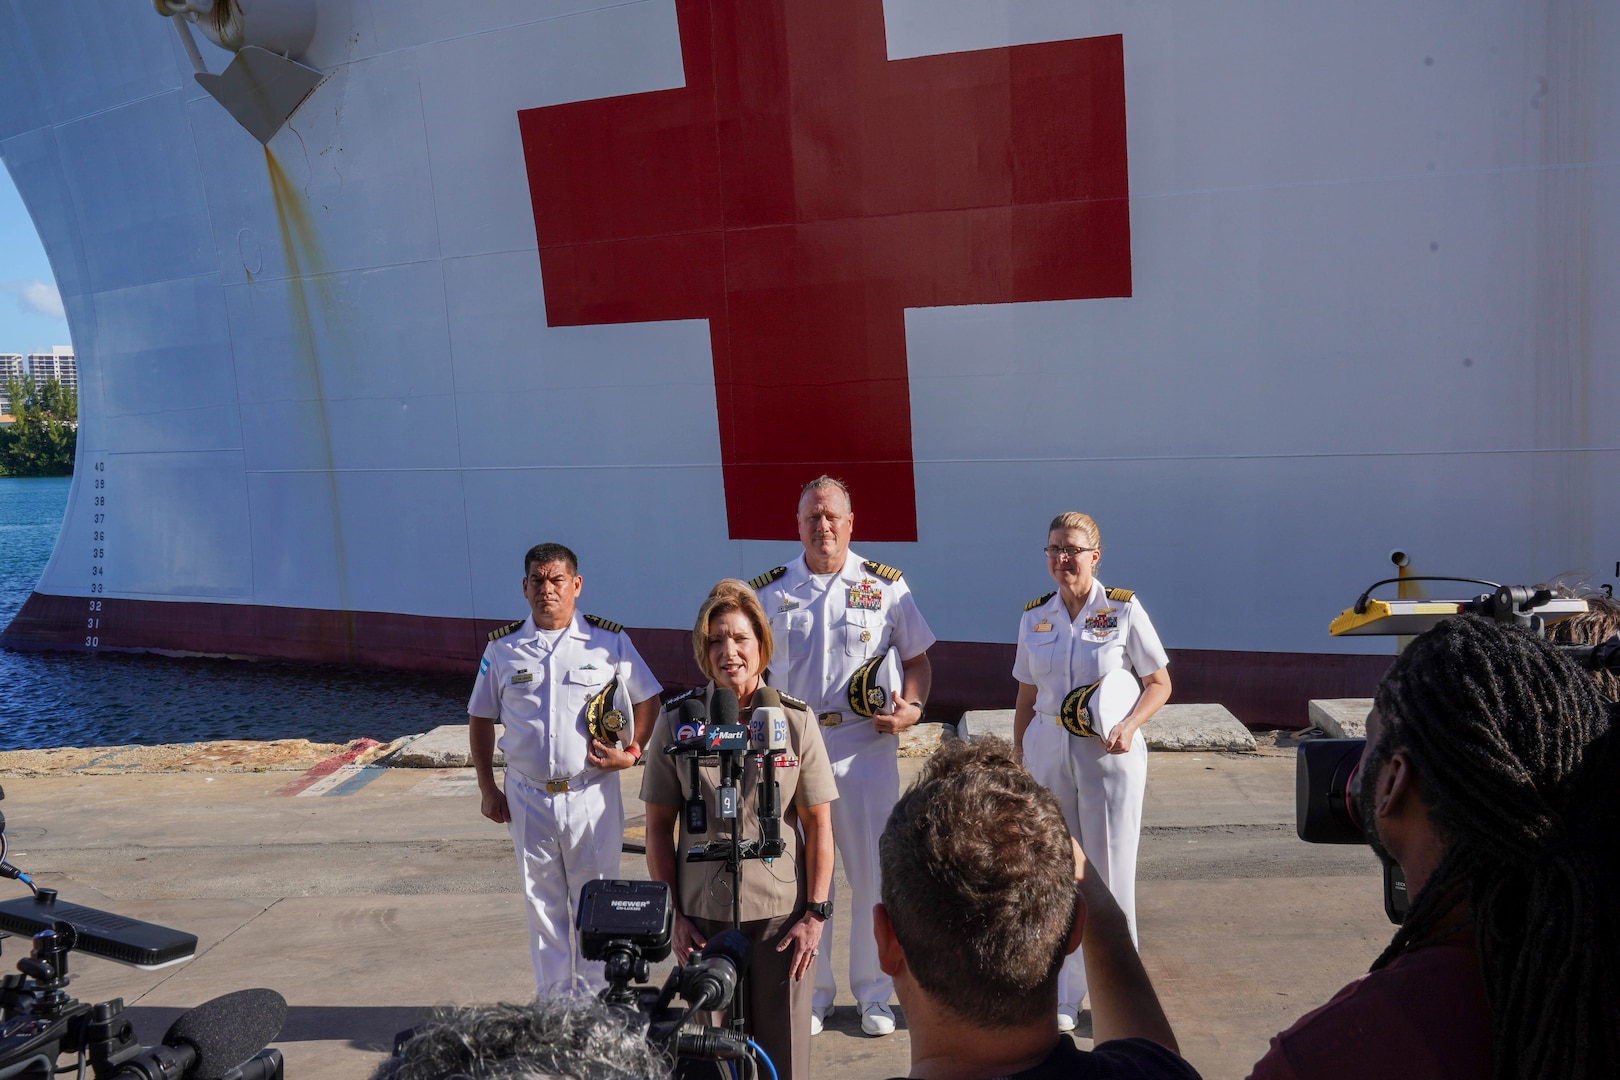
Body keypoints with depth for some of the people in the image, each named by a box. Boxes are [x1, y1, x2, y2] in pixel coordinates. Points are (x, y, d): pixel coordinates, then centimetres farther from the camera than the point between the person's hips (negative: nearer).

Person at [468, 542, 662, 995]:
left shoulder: (610, 641, -2)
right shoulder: (502, 648, 3)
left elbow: (648, 698, 8)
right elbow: (480, 718, 11)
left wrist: (632, 751, -6)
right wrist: (487, 788, 6)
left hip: (592, 795, -2)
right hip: (528, 798, 2)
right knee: (543, 906, 12)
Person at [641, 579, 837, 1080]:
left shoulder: (795, 720, -5)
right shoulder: (676, 721, -4)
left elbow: (818, 826, -1)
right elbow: (659, 827, 2)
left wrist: (814, 913, -4)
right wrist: (673, 915, -1)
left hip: (782, 913, -1)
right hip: (703, 916, 1)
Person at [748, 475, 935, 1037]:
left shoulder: (886, 585, 3)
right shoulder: (767, 590, 5)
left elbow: (917, 659, 9)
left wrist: (911, 706, -9)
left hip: (866, 744, -1)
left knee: (874, 873, 5)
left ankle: (873, 993, 23)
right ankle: (812, 991, 25)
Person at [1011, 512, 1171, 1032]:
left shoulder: (1123, 609, -5)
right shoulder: (1034, 617, 5)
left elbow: (1160, 683, 0)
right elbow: (1026, 698, 11)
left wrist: (1129, 726, -16)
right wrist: (1017, 758, 9)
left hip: (1109, 755, -3)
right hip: (1048, 751, 3)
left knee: (1111, 873, 4)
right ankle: (1064, 997, 23)